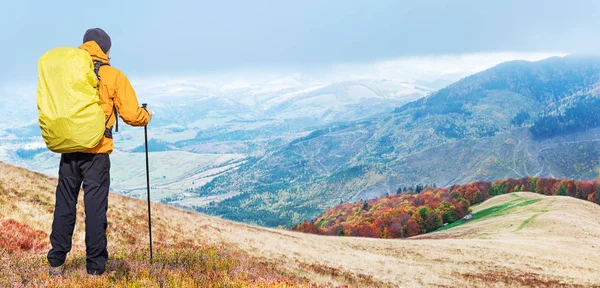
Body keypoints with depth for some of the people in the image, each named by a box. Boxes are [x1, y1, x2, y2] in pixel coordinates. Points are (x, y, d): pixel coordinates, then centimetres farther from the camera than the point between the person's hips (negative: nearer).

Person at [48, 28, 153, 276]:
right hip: (97, 152, -3)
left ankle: (56, 263, 16)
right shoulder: (113, 76, -3)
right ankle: (95, 268, 8)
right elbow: (131, 115, -6)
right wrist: (147, 116, 14)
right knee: (95, 208, 3)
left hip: (68, 149, 3)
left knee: (64, 205, 12)